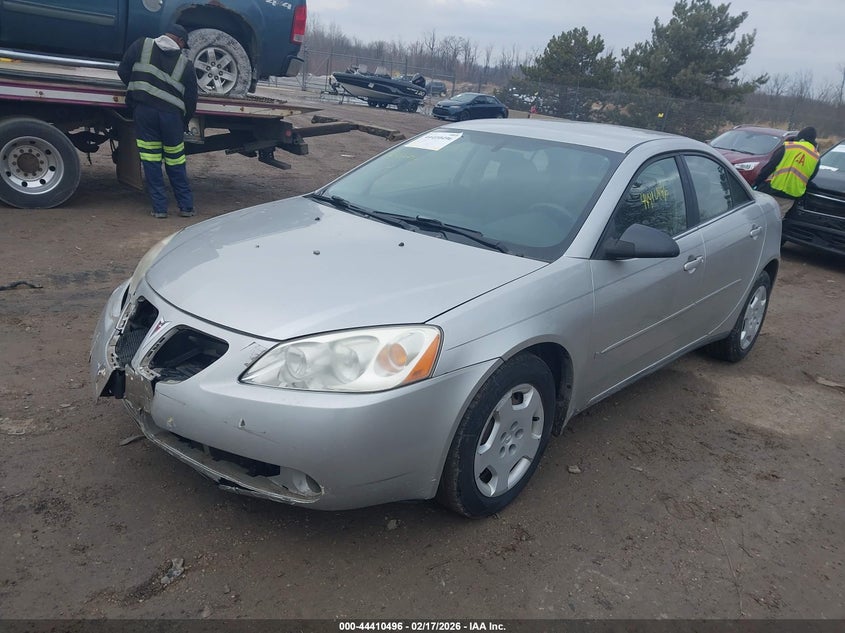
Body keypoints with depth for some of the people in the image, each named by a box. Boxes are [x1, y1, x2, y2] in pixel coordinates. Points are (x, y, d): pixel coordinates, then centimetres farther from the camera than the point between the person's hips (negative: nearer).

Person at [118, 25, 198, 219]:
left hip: (143, 110, 0)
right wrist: (184, 122, 20)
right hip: (171, 114, 0)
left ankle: (159, 207, 5)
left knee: (151, 161, 4)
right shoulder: (185, 63, 5)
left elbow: (122, 71, 7)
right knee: (176, 162, 9)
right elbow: (191, 99, 7)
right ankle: (186, 206, 14)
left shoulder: (142, 45, 8)